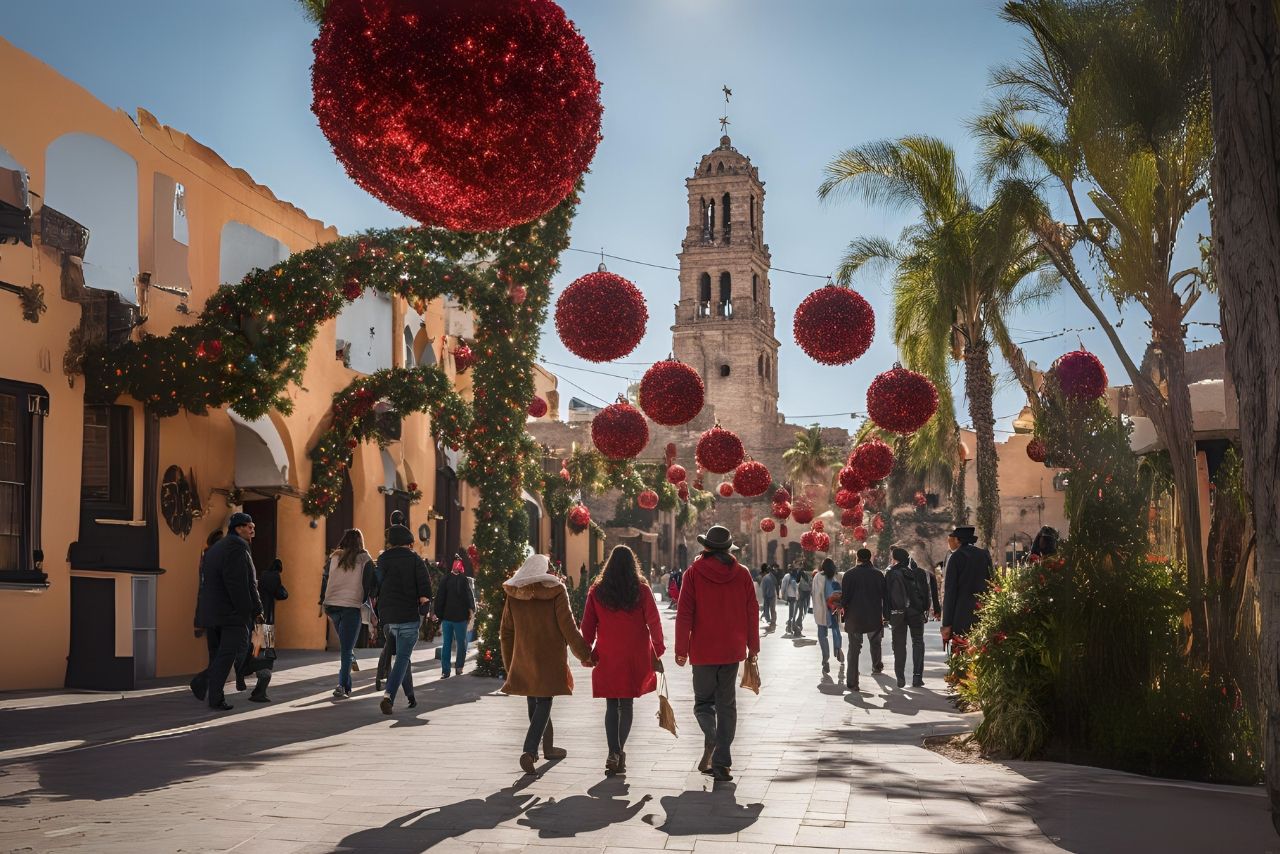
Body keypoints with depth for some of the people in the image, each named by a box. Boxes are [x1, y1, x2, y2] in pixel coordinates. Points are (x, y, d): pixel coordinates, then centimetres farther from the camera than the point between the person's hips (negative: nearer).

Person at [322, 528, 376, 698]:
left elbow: (325, 579, 9)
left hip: (332, 606, 3)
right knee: (347, 649, 1)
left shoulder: (334, 558, 7)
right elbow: (371, 584, -4)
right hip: (352, 606, -3)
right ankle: (343, 685, -13)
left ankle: (346, 685, 17)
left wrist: (323, 601, 15)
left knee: (345, 646, 19)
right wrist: (366, 602, 7)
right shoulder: (365, 560, -1)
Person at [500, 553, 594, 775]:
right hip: (550, 658, -4)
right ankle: (529, 750, -17)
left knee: (534, 702, 17)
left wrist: (509, 664, 17)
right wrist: (584, 655, 1)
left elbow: (506, 632, 8)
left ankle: (548, 747, 31)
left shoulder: (514, 594, 3)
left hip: (523, 659, 4)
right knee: (544, 702, -1)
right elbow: (568, 628, -9)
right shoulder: (555, 591, -8)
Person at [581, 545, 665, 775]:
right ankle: (620, 752, 10)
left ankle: (614, 752, -10)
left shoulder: (597, 591, 0)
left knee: (612, 706, 5)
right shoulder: (641, 590, -3)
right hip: (635, 658, 0)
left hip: (607, 657, 0)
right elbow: (654, 622, -3)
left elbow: (587, 625, 2)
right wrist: (657, 651, 6)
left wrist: (587, 653, 12)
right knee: (626, 704, 12)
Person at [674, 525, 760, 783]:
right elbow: (752, 612, 4)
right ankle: (721, 763, 6)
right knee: (727, 704, 10)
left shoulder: (694, 573, -6)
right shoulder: (742, 573, 1)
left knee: (703, 701, 11)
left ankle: (711, 738, -20)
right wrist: (753, 646, 13)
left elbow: (684, 614, -7)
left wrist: (681, 649, 0)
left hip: (703, 650, -2)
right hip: (733, 649, 2)